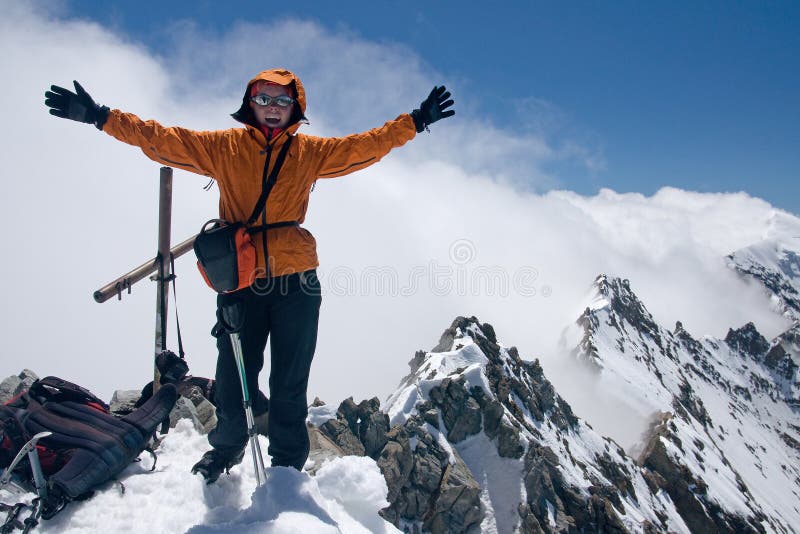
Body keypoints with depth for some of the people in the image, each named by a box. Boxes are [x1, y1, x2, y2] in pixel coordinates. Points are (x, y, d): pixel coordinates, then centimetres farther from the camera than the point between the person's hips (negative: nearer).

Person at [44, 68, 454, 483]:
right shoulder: (222, 146, 8)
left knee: (289, 385, 6)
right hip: (240, 284, 0)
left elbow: (365, 145, 10)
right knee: (234, 378, 8)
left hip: (296, 284, 0)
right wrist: (102, 118, 3)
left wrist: (415, 122, 6)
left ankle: (287, 464, 25)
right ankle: (227, 446, 37)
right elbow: (161, 139, 8)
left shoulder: (311, 152, 9)